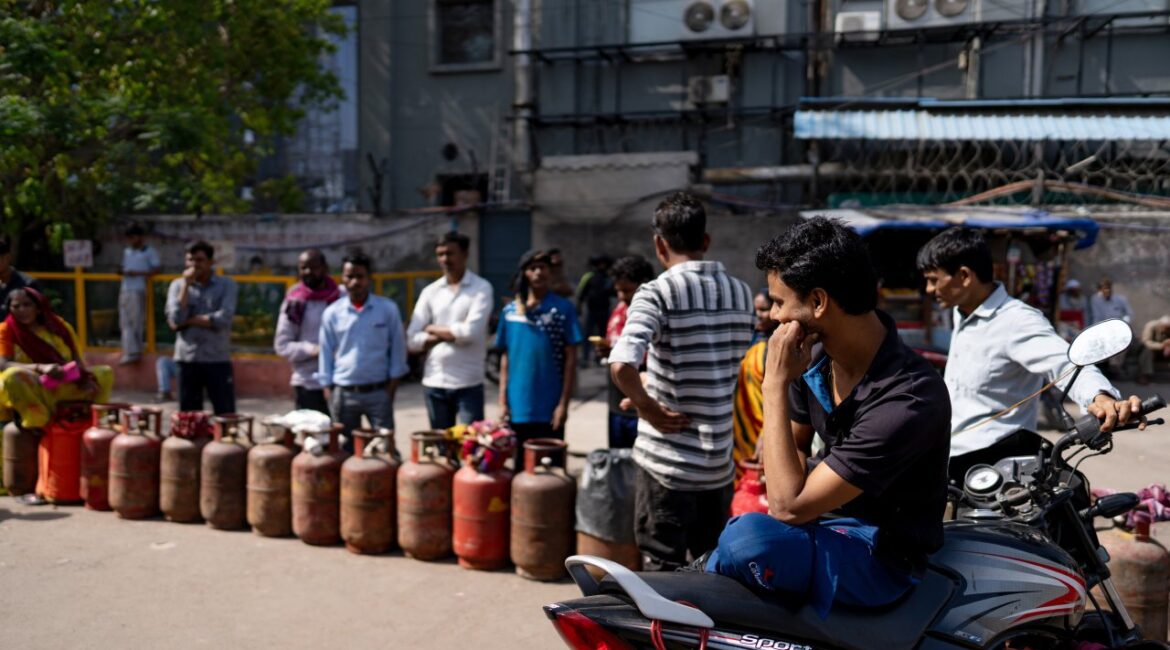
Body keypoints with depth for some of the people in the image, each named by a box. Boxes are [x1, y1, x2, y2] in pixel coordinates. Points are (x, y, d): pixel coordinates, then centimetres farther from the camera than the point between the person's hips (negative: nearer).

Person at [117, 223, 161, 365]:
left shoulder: (149, 252, 0)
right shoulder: (126, 252, 20)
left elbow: (158, 268, -9)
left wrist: (138, 273, -15)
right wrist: (122, 272, 2)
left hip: (139, 291, -7)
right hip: (125, 290, 7)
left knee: (137, 322, -6)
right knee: (125, 322, 4)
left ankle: (134, 352, -4)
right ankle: (129, 352, 7)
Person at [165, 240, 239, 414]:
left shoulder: (227, 285, 1)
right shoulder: (178, 285, 6)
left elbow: (223, 319, -14)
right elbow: (176, 319, -8)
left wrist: (188, 321, -9)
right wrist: (186, 284, -9)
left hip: (218, 360, -2)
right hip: (187, 360, 2)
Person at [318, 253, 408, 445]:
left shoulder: (388, 308, -2)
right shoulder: (332, 313, 2)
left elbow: (398, 347, 2)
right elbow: (326, 353, 7)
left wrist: (393, 383, -2)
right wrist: (327, 388, 3)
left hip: (379, 392, -1)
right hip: (343, 393, 2)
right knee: (346, 449, 10)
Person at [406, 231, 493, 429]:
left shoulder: (481, 288, -2)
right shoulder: (430, 292, 10)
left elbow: (471, 331, -15)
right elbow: (413, 340, 2)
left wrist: (434, 329, -2)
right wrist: (450, 334, -9)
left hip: (468, 384, -4)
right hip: (434, 383, 4)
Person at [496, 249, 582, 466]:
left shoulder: (563, 308, -4)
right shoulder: (510, 310, 5)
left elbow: (570, 358, -4)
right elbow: (505, 357, 9)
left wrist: (563, 402, -9)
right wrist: (503, 401, 5)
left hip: (549, 407, -3)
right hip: (518, 407, 3)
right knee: (520, 467, 14)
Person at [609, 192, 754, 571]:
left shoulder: (658, 292, -13)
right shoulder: (741, 293, 5)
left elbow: (621, 365, -29)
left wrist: (648, 407, -12)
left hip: (667, 461, -5)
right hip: (720, 462, 5)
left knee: (662, 570, 6)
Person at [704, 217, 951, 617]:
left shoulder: (909, 399, -29)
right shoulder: (815, 355, -5)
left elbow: (788, 506, -29)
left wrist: (775, 384, -27)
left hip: (881, 556, -7)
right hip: (827, 520, 8)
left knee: (748, 541, -31)